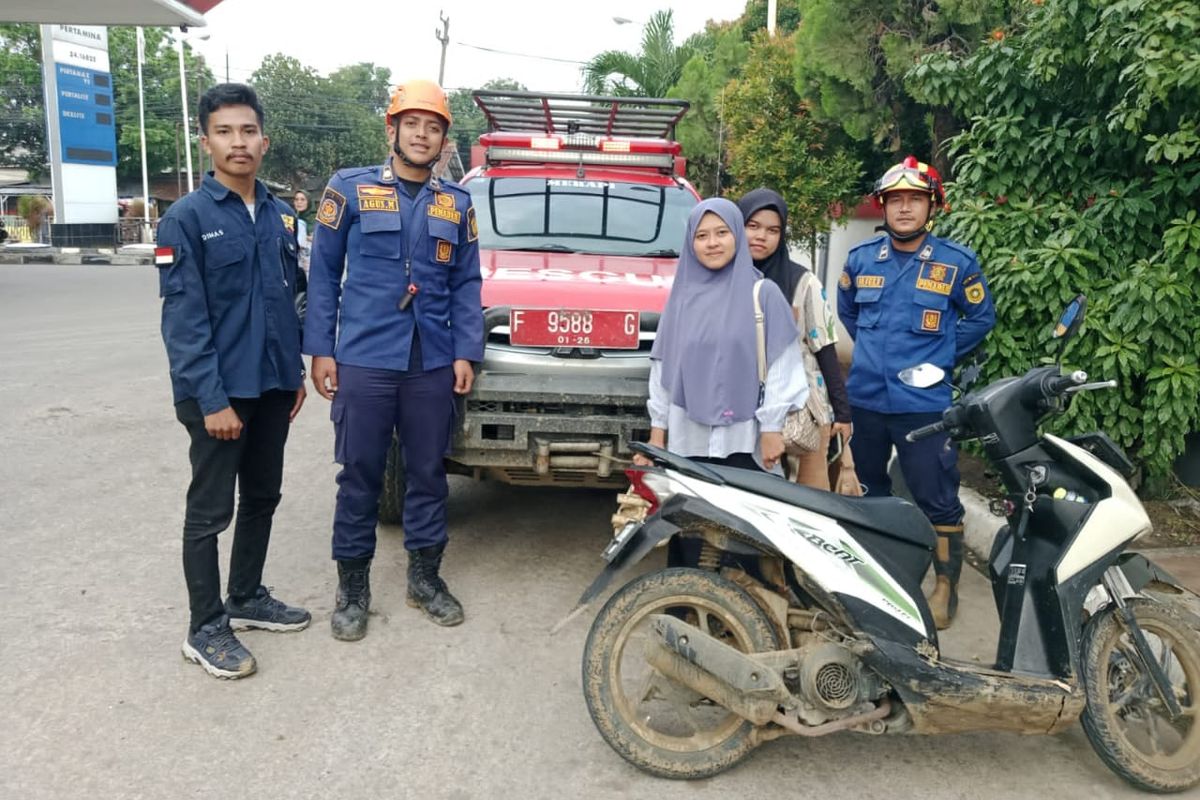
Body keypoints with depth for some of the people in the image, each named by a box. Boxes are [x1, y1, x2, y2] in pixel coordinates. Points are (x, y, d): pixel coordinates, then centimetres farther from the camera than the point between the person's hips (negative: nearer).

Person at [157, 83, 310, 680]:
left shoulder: (280, 216, 9)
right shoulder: (186, 218, -9)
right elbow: (183, 319, -14)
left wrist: (296, 372, 12)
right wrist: (212, 399, -19)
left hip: (272, 386, 6)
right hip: (219, 392, -6)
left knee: (262, 498, 16)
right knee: (210, 511, 4)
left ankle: (247, 597, 33)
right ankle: (206, 629, 16)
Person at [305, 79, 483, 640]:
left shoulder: (457, 204, 11)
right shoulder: (350, 189, 3)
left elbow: (467, 284, 10)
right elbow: (323, 274, 2)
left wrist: (466, 353, 1)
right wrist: (320, 349, -3)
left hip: (433, 365, 3)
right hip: (363, 361, -2)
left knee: (428, 472, 10)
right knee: (360, 475, 4)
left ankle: (425, 576, 25)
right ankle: (352, 586, 19)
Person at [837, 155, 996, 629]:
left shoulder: (957, 262, -4)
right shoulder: (861, 259, 4)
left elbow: (981, 319, 7)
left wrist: (940, 356, 2)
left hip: (924, 404, -3)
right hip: (864, 398, 4)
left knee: (938, 501, -2)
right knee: (869, 492, 19)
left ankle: (946, 586, 14)